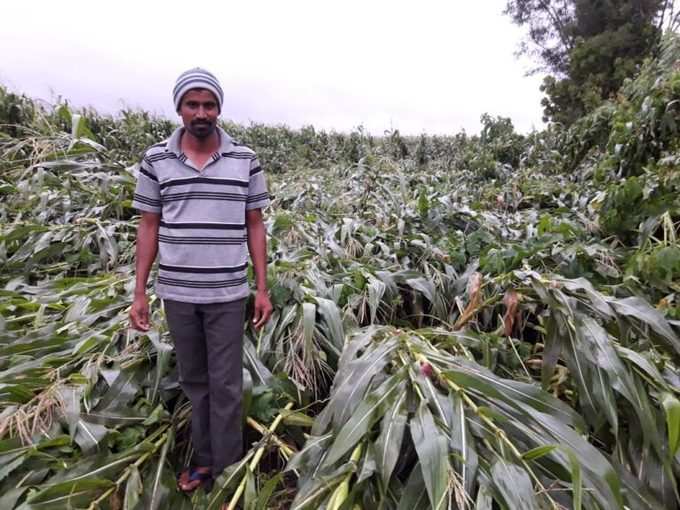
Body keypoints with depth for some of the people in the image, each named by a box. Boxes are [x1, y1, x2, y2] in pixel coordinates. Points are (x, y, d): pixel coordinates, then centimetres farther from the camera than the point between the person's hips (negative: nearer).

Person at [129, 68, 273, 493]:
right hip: (177, 293, 2)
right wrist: (139, 293, 1)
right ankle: (205, 457, 35)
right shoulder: (156, 160, 0)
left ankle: (226, 470, 23)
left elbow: (255, 227, 1)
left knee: (226, 385, 6)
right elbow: (149, 228, 4)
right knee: (194, 381, 16)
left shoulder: (245, 161, -2)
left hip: (228, 293, -1)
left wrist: (263, 289, -2)